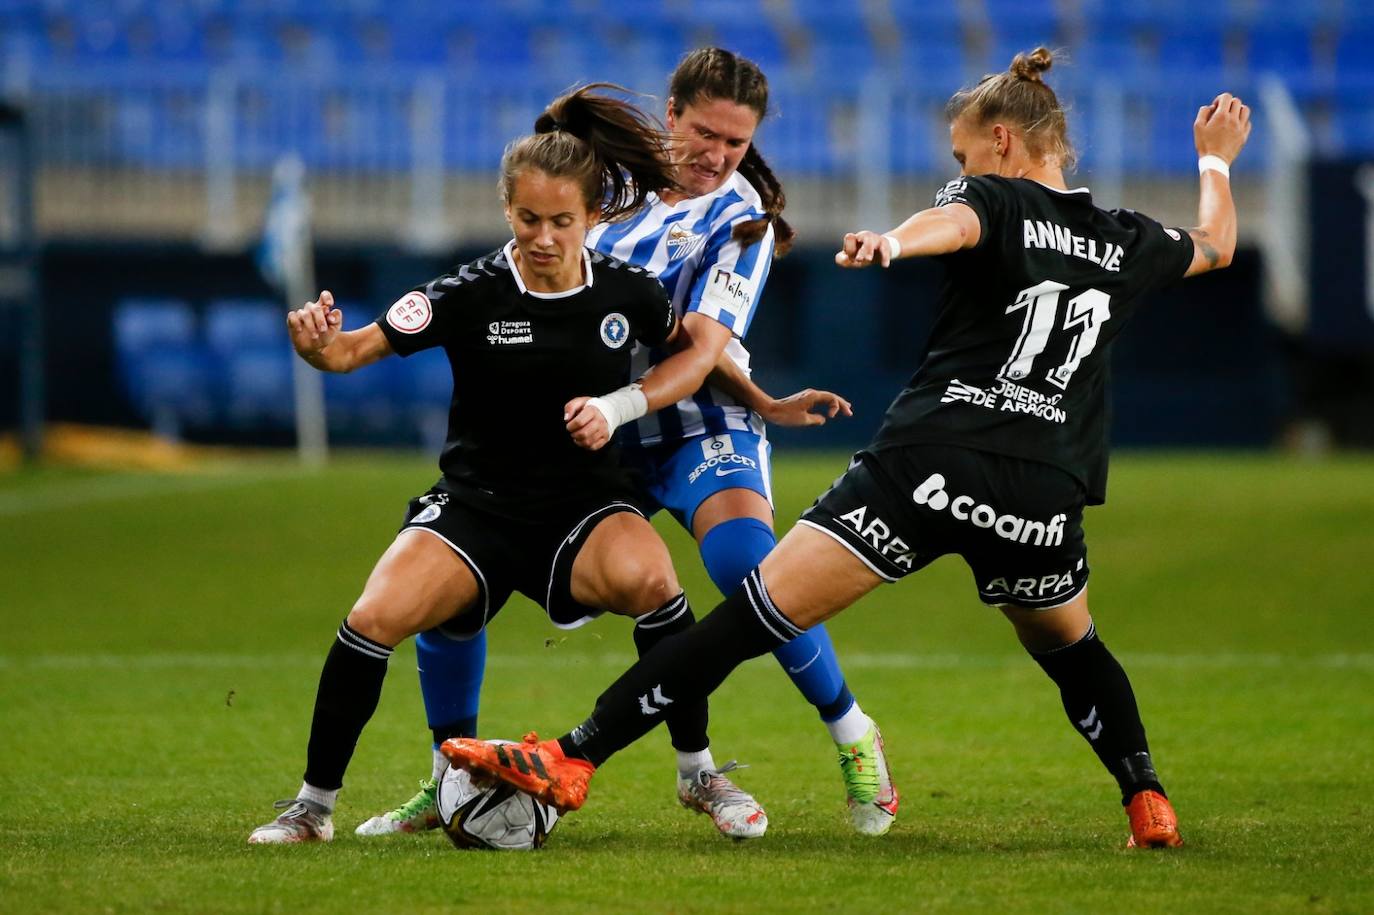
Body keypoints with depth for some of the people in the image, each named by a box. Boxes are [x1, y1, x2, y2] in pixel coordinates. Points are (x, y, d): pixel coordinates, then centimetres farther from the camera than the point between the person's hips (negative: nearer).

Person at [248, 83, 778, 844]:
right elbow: (355, 350, -16)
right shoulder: (469, 295, -12)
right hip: (477, 504, 0)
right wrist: (318, 342, -41)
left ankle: (700, 774, -13)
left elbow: (697, 350, 10)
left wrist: (621, 405, -7)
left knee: (646, 577, -33)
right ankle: (314, 805, -3)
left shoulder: (626, 291, -6)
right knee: (375, 618, -24)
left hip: (584, 505, 0)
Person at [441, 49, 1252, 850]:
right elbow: (1215, 245, 40)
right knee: (1070, 647, 35)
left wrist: (890, 242, -43)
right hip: (1042, 501, 4)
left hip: (928, 466, -4)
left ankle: (573, 761, -14)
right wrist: (1216, 161, 60)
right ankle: (1148, 803, 31)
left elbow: (950, 223, -21)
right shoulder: (1127, 243, 18)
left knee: (759, 612, -8)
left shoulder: (995, 201, 5)